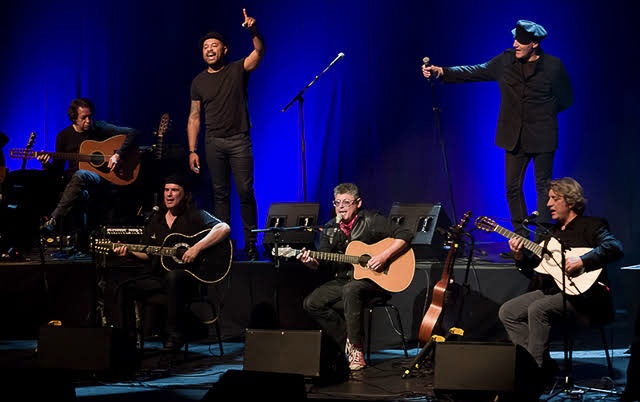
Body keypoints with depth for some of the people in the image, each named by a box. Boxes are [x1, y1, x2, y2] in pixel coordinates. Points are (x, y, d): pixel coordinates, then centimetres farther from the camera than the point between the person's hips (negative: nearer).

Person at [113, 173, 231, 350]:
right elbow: (147, 254, 23)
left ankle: (174, 335, -29)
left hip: (189, 275, -6)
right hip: (158, 275, 6)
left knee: (173, 277, -40)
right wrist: (129, 251, 3)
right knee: (124, 289, -15)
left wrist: (197, 248, -24)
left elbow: (224, 229, -19)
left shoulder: (196, 216, -2)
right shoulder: (156, 220, 18)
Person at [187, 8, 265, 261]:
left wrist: (254, 30, -37)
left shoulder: (238, 70, 1)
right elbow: (194, 117, 9)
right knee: (220, 193, 7)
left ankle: (251, 243, 0)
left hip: (239, 140, -3)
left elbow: (259, 52, -17)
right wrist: (192, 151, 1)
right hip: (213, 143, 3)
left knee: (245, 192, -5)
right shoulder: (199, 82, 8)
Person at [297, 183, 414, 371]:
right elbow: (322, 263, 6)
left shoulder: (371, 221, -5)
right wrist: (311, 262, -16)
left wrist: (384, 255, -22)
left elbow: (405, 235, -12)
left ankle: (356, 349, -27)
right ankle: (348, 343, -5)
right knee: (311, 303, -13)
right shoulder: (330, 229, 10)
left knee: (350, 290, -37)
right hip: (343, 280, 6)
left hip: (373, 280, -6)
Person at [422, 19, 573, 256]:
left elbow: (566, 99, 7)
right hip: (514, 137, 4)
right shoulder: (505, 61, 3)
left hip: (542, 137, -3)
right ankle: (521, 240, 15)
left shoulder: (553, 66, -4)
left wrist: (544, 111, -1)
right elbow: (474, 72, -1)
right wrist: (441, 72, -11)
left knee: (543, 187, 0)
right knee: (513, 187, 5)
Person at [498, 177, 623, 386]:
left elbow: (615, 248, -21)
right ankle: (535, 361, -5)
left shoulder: (591, 225, -3)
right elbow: (535, 266, 21)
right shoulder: (553, 231, 21)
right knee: (507, 312, -5)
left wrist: (581, 261, -27)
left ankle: (538, 368, -20)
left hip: (582, 293, -8)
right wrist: (520, 256, 1)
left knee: (538, 310, -31)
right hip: (552, 290, 9)